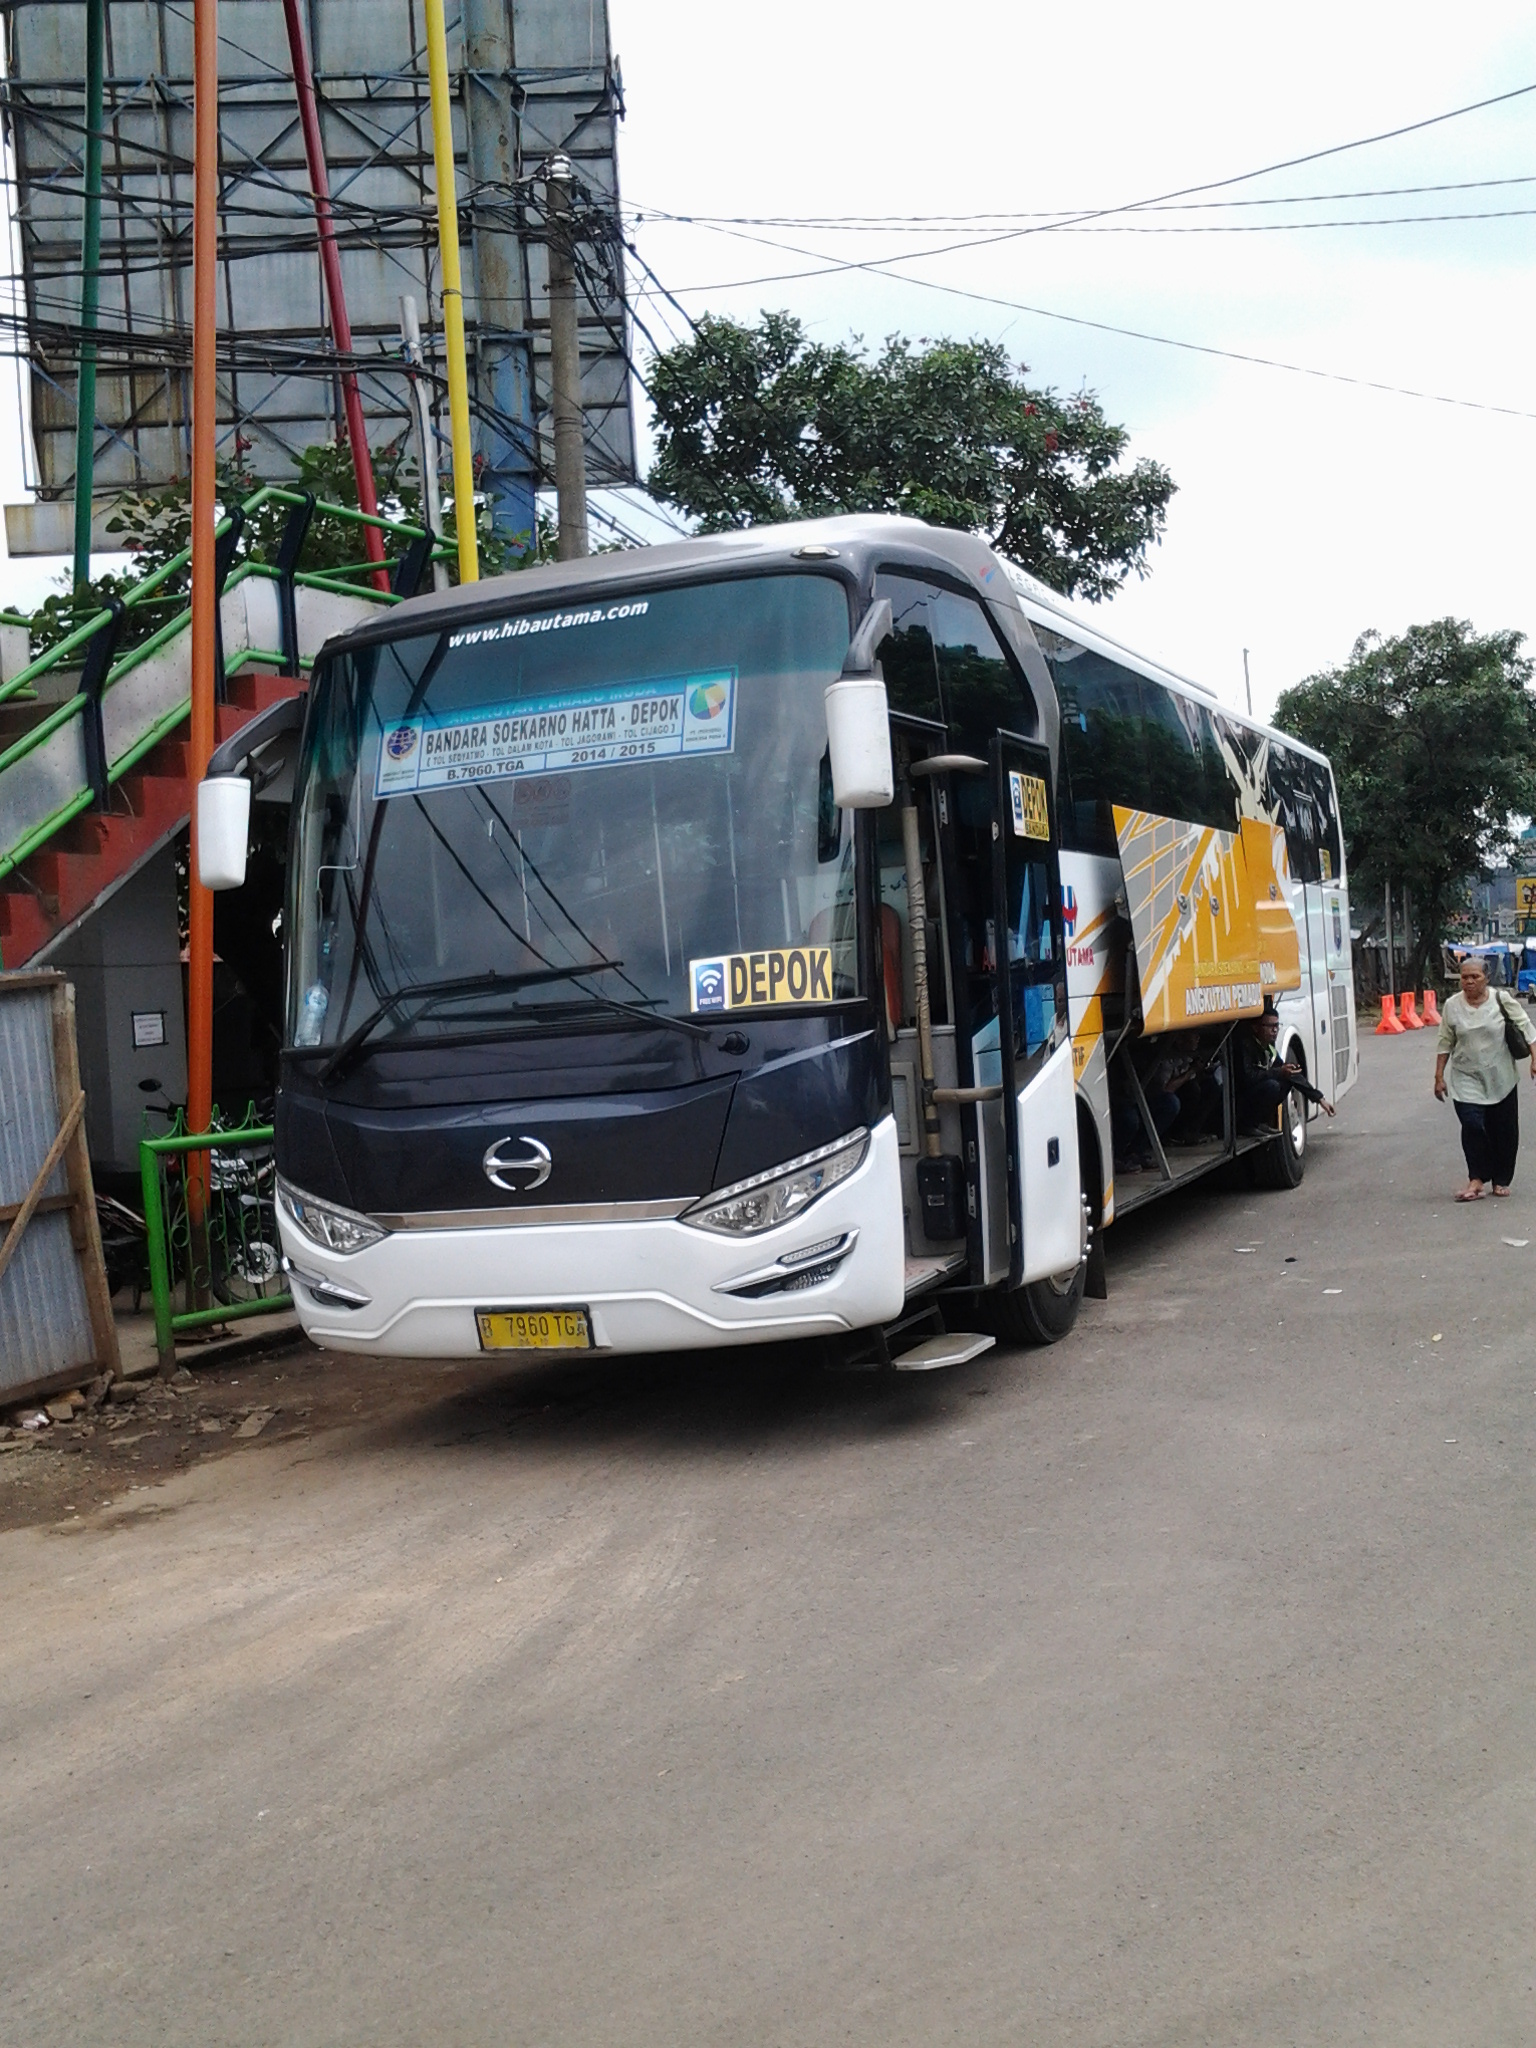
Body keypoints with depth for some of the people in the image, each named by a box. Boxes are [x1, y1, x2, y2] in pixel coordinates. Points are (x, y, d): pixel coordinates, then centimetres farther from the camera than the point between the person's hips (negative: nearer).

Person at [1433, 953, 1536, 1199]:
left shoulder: (1502, 1000, -5)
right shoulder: (1452, 1006, -1)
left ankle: (1501, 1180, 20)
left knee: (1504, 1130, 6)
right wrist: (1439, 1076, 3)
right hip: (1466, 1080, 0)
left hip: (1501, 1079, 0)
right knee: (1472, 1126, -13)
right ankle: (1476, 1180, -9)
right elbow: (1445, 1043, 4)